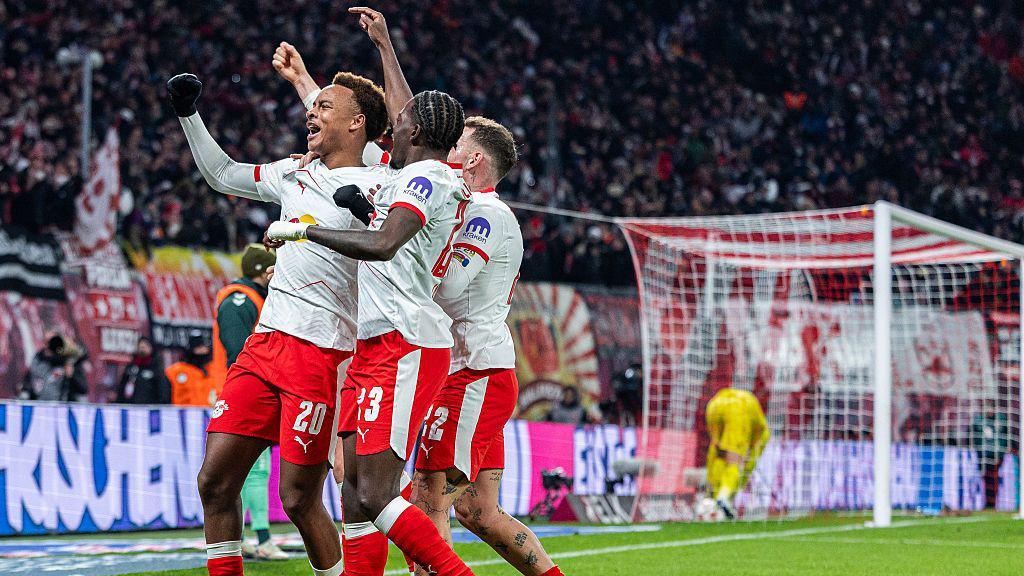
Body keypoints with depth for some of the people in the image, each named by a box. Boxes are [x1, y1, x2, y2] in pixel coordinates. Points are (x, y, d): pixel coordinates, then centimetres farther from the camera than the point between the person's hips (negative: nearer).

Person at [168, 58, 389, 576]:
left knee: (299, 499, -7)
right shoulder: (295, 174, 17)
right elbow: (223, 174, 32)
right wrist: (189, 114, 27)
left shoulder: (376, 188, -4)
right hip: (265, 341, 7)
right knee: (215, 482, 2)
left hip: (321, 353, -7)